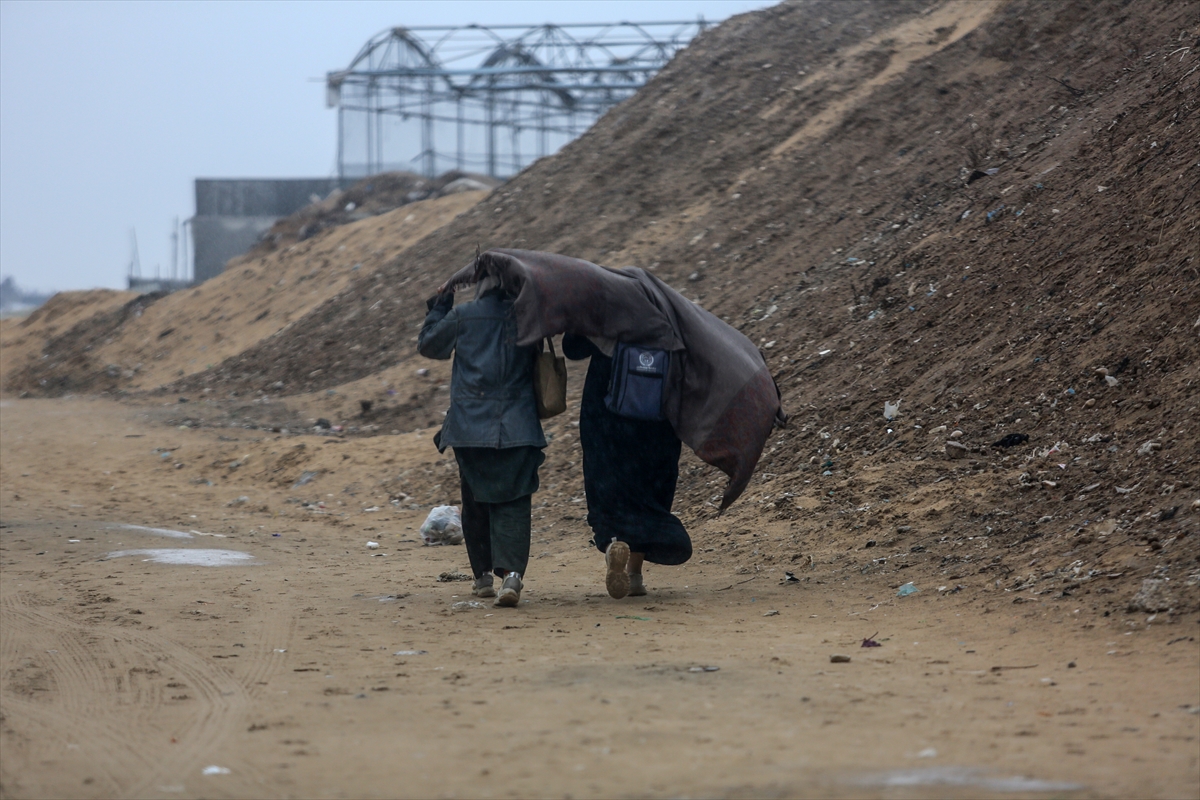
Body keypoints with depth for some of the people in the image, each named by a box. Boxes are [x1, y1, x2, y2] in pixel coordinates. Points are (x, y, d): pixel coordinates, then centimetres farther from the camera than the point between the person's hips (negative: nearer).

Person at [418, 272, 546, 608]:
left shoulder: (462, 317, -1)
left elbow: (428, 345, 13)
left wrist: (439, 309, 24)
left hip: (471, 426, 0)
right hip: (518, 429, 0)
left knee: (476, 502, 14)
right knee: (513, 504, -3)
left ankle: (483, 575, 20)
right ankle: (512, 572, -22)